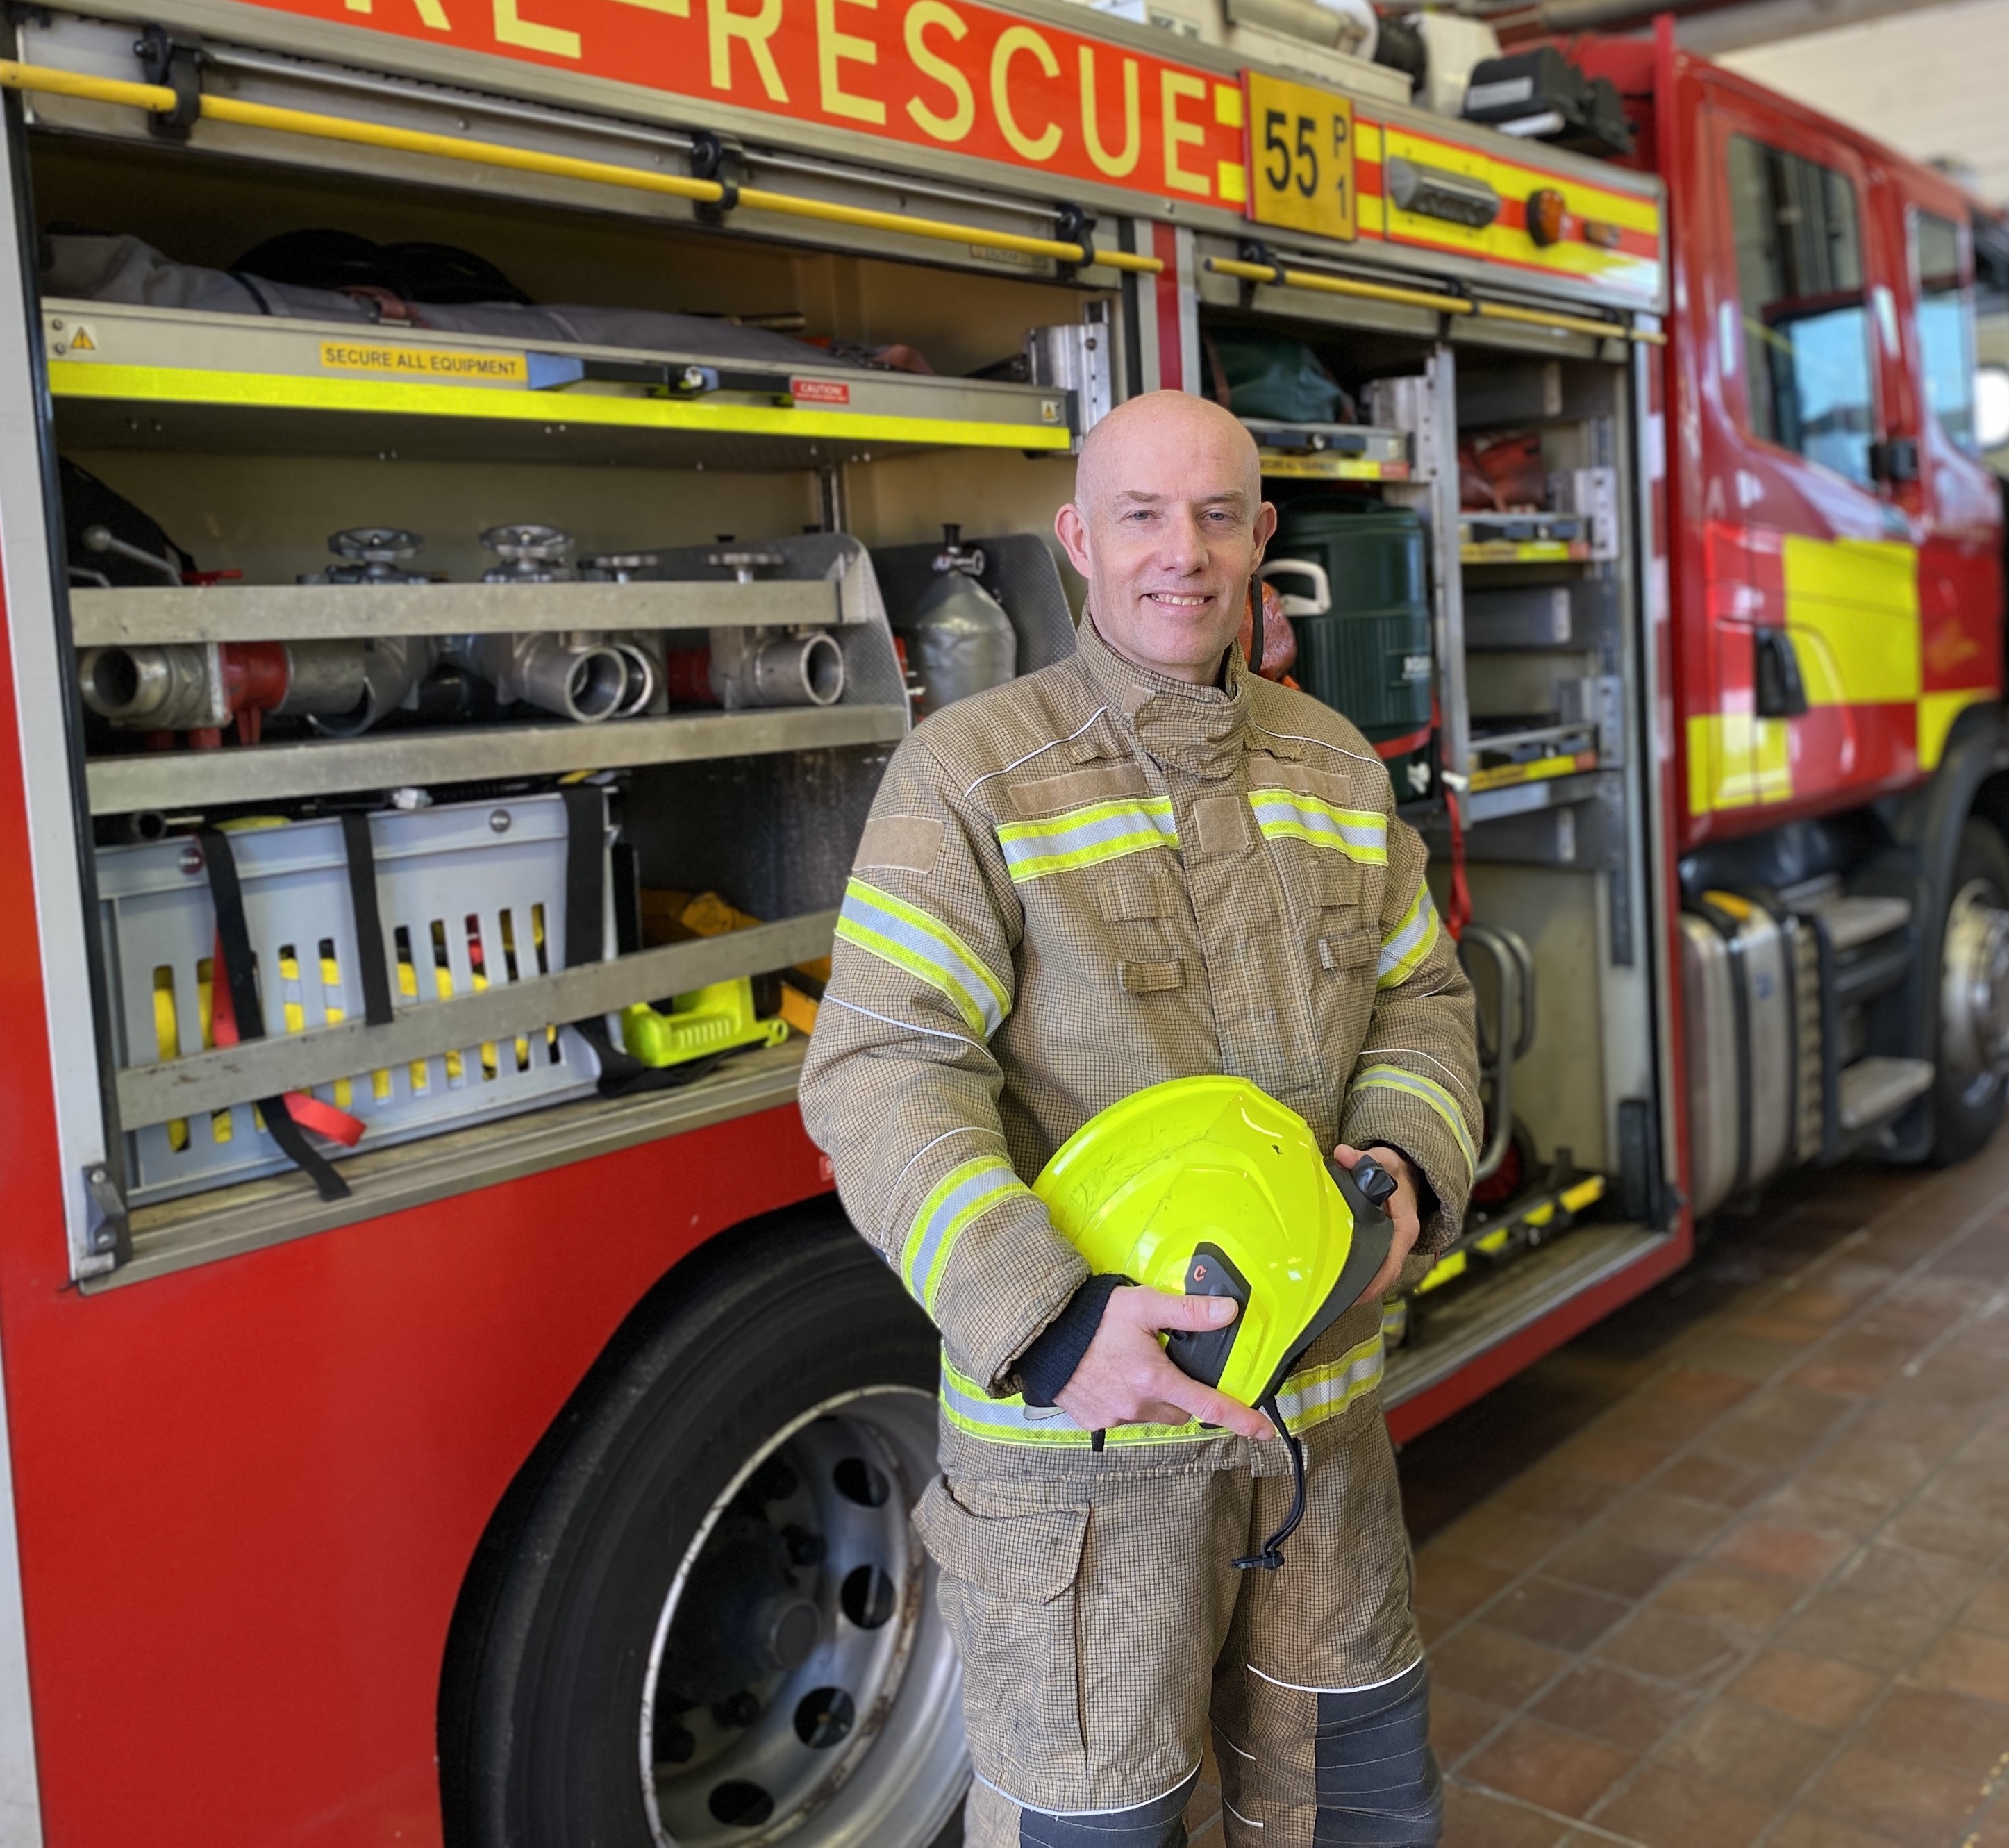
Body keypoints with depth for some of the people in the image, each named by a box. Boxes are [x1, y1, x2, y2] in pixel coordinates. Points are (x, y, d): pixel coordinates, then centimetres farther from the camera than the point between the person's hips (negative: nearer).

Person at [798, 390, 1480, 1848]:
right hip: (1076, 1408, -5)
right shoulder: (969, 776, -12)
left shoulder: (1334, 767, 7)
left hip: (1321, 1394, 5)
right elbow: (883, 1074, -20)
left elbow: (1420, 1000, 13)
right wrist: (1046, 1323, -32)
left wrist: (1407, 1164, -10)